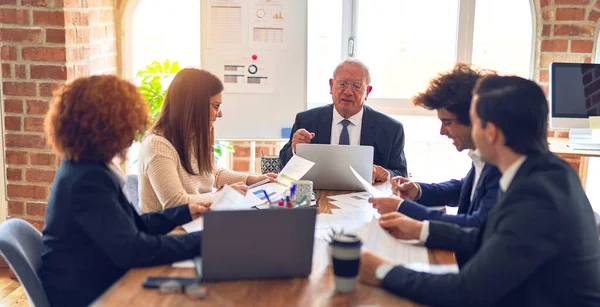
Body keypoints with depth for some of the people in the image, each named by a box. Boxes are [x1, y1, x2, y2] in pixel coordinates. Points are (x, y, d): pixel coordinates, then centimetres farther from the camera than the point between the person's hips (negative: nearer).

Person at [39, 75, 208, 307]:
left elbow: (134, 224, 15)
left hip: (96, 286, 9)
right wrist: (203, 241, -28)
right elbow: (131, 249, -32)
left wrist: (185, 212, 13)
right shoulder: (87, 180, -24)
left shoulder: (86, 168, 7)